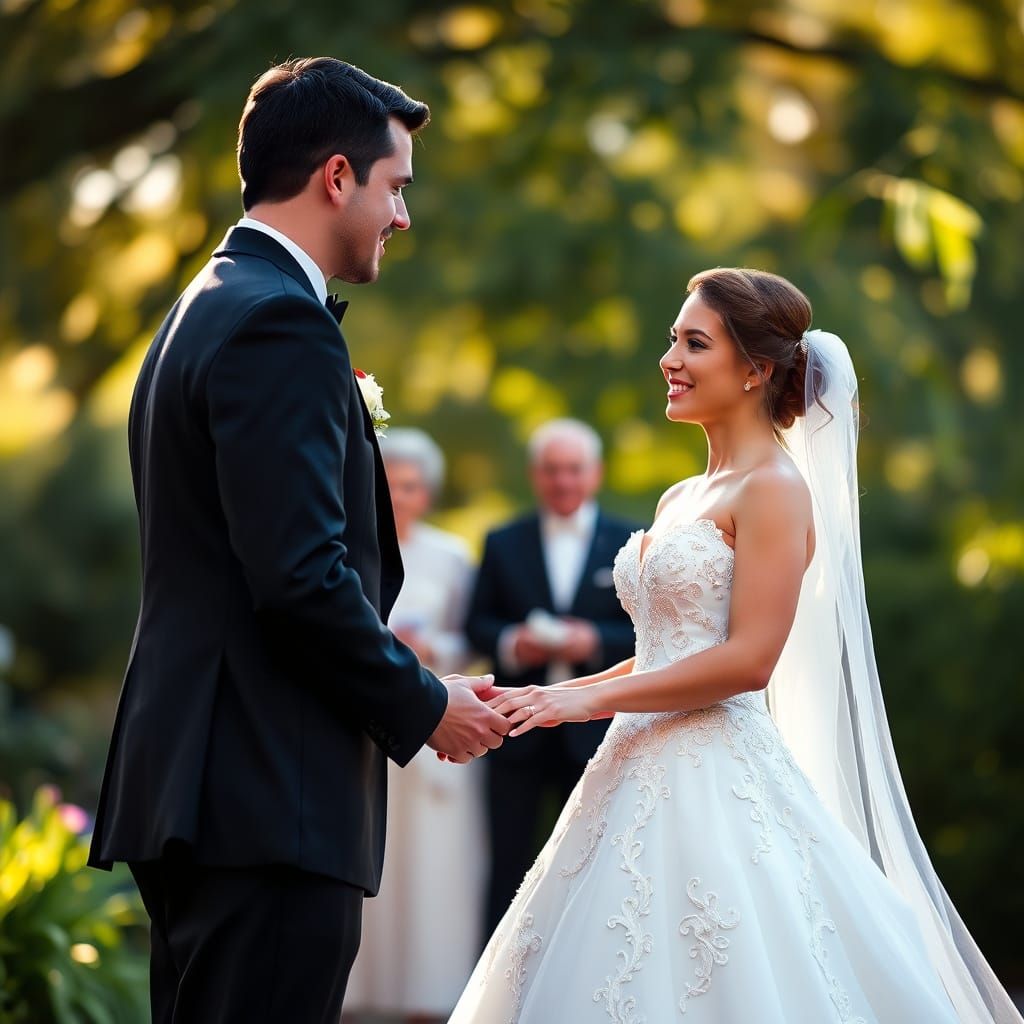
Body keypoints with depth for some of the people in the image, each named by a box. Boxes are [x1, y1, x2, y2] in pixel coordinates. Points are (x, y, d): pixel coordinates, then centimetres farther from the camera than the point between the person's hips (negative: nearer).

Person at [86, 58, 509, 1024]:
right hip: (270, 800, -10)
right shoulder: (281, 325, -13)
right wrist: (423, 706, -6)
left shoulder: (203, 309, 19)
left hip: (190, 785, 10)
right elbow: (303, 575, -20)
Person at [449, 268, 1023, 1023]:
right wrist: (552, 697, 8)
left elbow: (748, 660, -17)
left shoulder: (775, 490, -9)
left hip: (718, 788, -8)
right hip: (649, 780, 8)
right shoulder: (684, 499, 17)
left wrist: (590, 699, -15)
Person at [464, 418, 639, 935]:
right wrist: (510, 644, -15)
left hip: (595, 730, -1)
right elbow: (477, 623, 6)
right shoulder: (503, 543, 9)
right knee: (509, 864, 4)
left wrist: (596, 641, -18)